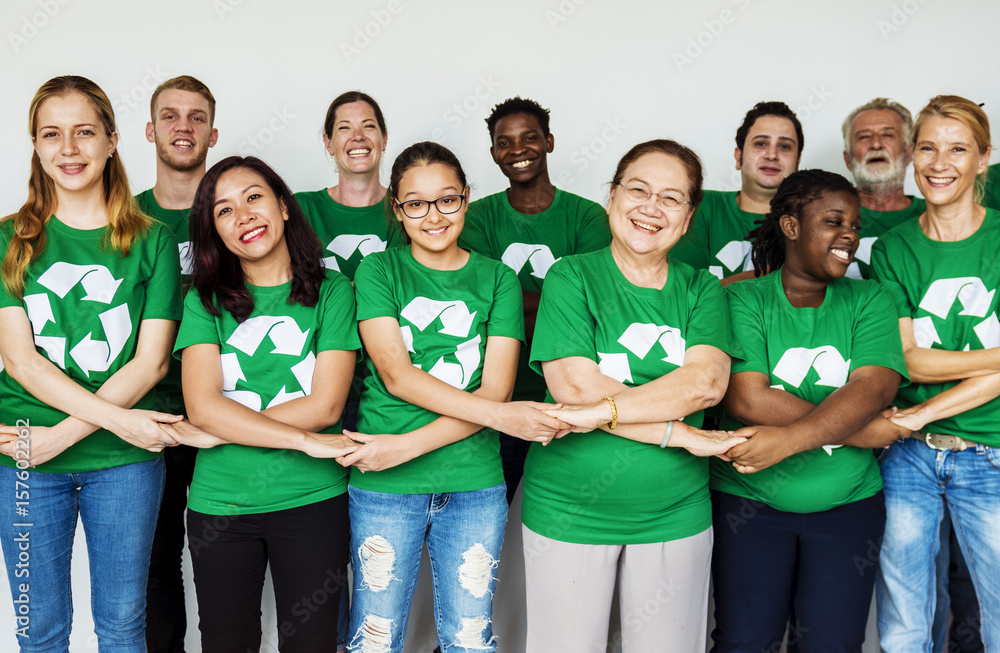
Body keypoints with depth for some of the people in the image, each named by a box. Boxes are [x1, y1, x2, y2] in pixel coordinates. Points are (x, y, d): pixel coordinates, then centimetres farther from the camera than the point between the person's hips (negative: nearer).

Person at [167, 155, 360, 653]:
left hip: (312, 500, -1)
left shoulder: (332, 292, -2)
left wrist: (214, 434, -11)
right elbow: (202, 406, -11)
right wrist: (305, 439, -18)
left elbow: (324, 406, -10)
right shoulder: (205, 302, 2)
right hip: (218, 504, 1)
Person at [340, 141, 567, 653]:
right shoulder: (378, 271, 1)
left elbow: (495, 389, -5)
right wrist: (500, 415, -21)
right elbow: (396, 375, -11)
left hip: (474, 485, 1)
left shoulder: (497, 279, 5)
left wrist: (406, 446, -16)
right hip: (382, 488, -1)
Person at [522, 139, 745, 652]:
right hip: (567, 510, -2)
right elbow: (574, 386, -17)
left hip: (675, 514, 3)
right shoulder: (571, 277, -4)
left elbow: (707, 381, -14)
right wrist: (679, 433, -19)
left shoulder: (701, 289, 4)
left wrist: (600, 411, -24)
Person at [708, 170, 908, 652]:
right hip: (749, 500, -2)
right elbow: (747, 399, -16)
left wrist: (789, 439, -26)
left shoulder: (869, 301, 5)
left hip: (848, 504, 2)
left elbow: (871, 390, -11)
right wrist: (870, 430, -13)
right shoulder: (742, 300, -3)